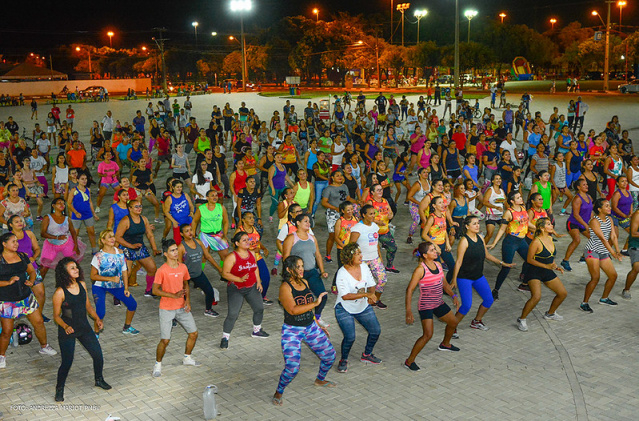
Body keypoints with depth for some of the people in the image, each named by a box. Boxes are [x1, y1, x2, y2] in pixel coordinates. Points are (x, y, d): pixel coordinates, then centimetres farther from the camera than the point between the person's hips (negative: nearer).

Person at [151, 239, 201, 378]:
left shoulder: (183, 267, 2)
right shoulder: (162, 270, -15)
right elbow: (155, 290, -13)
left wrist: (187, 300, -1)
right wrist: (174, 295, -21)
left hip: (182, 307, 6)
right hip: (167, 309, -5)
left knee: (193, 333, 8)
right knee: (165, 340, -7)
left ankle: (187, 358, 31)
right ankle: (158, 365, 15)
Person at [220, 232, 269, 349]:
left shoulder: (252, 253, 4)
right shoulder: (232, 257, -17)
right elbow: (225, 273, -18)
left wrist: (258, 281, 9)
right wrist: (240, 279, -27)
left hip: (252, 287, 6)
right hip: (236, 289, -6)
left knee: (259, 308, 14)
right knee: (232, 314, -12)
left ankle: (257, 330, 38)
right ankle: (225, 338, 2)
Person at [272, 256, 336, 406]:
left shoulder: (304, 282, 4)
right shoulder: (285, 287, -18)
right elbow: (293, 310, -30)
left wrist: (318, 326, 20)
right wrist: (316, 303, -31)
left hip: (311, 327, 7)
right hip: (292, 331, -7)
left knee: (330, 355, 13)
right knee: (292, 368, -15)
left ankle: (320, 379, 42)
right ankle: (278, 393, 11)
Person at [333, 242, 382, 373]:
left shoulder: (364, 266, -5)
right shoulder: (342, 273, -23)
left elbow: (371, 285, 4)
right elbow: (345, 296, -29)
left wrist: (371, 295, -18)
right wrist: (366, 294, -33)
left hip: (363, 307, 6)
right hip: (344, 309, -6)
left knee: (376, 331, 6)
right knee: (350, 337, -17)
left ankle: (367, 355, 31)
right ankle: (343, 360, 11)